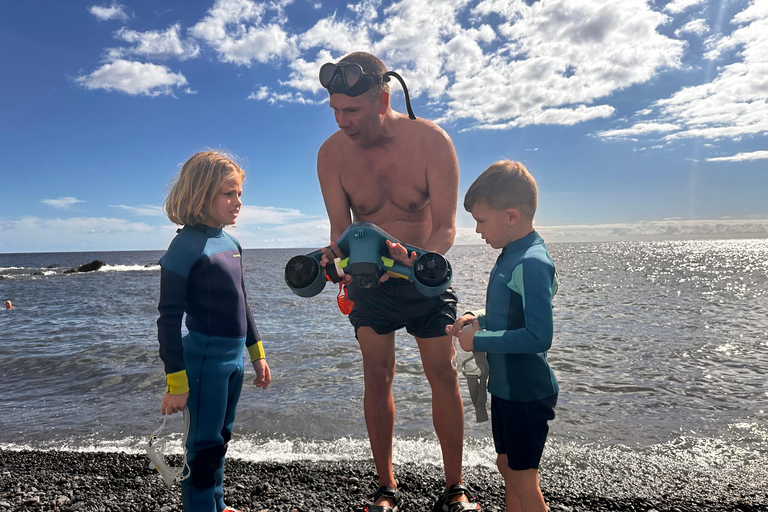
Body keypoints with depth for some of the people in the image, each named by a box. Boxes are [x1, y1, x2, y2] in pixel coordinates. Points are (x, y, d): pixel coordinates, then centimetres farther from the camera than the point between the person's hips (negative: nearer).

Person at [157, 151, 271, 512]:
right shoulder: (186, 245, -15)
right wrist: (176, 381, -15)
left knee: (221, 438, 20)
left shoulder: (232, 243, 8)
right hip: (204, 359, -8)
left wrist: (256, 354, 19)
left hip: (233, 358, 8)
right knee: (205, 445, 3)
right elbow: (169, 318, -15)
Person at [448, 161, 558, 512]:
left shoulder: (532, 263, -25)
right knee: (506, 466, 23)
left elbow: (538, 336, -30)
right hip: (506, 387, 9)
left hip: (527, 393, -9)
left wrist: (479, 341, -22)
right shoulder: (511, 255, 5)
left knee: (522, 478, 8)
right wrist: (480, 319, 2)